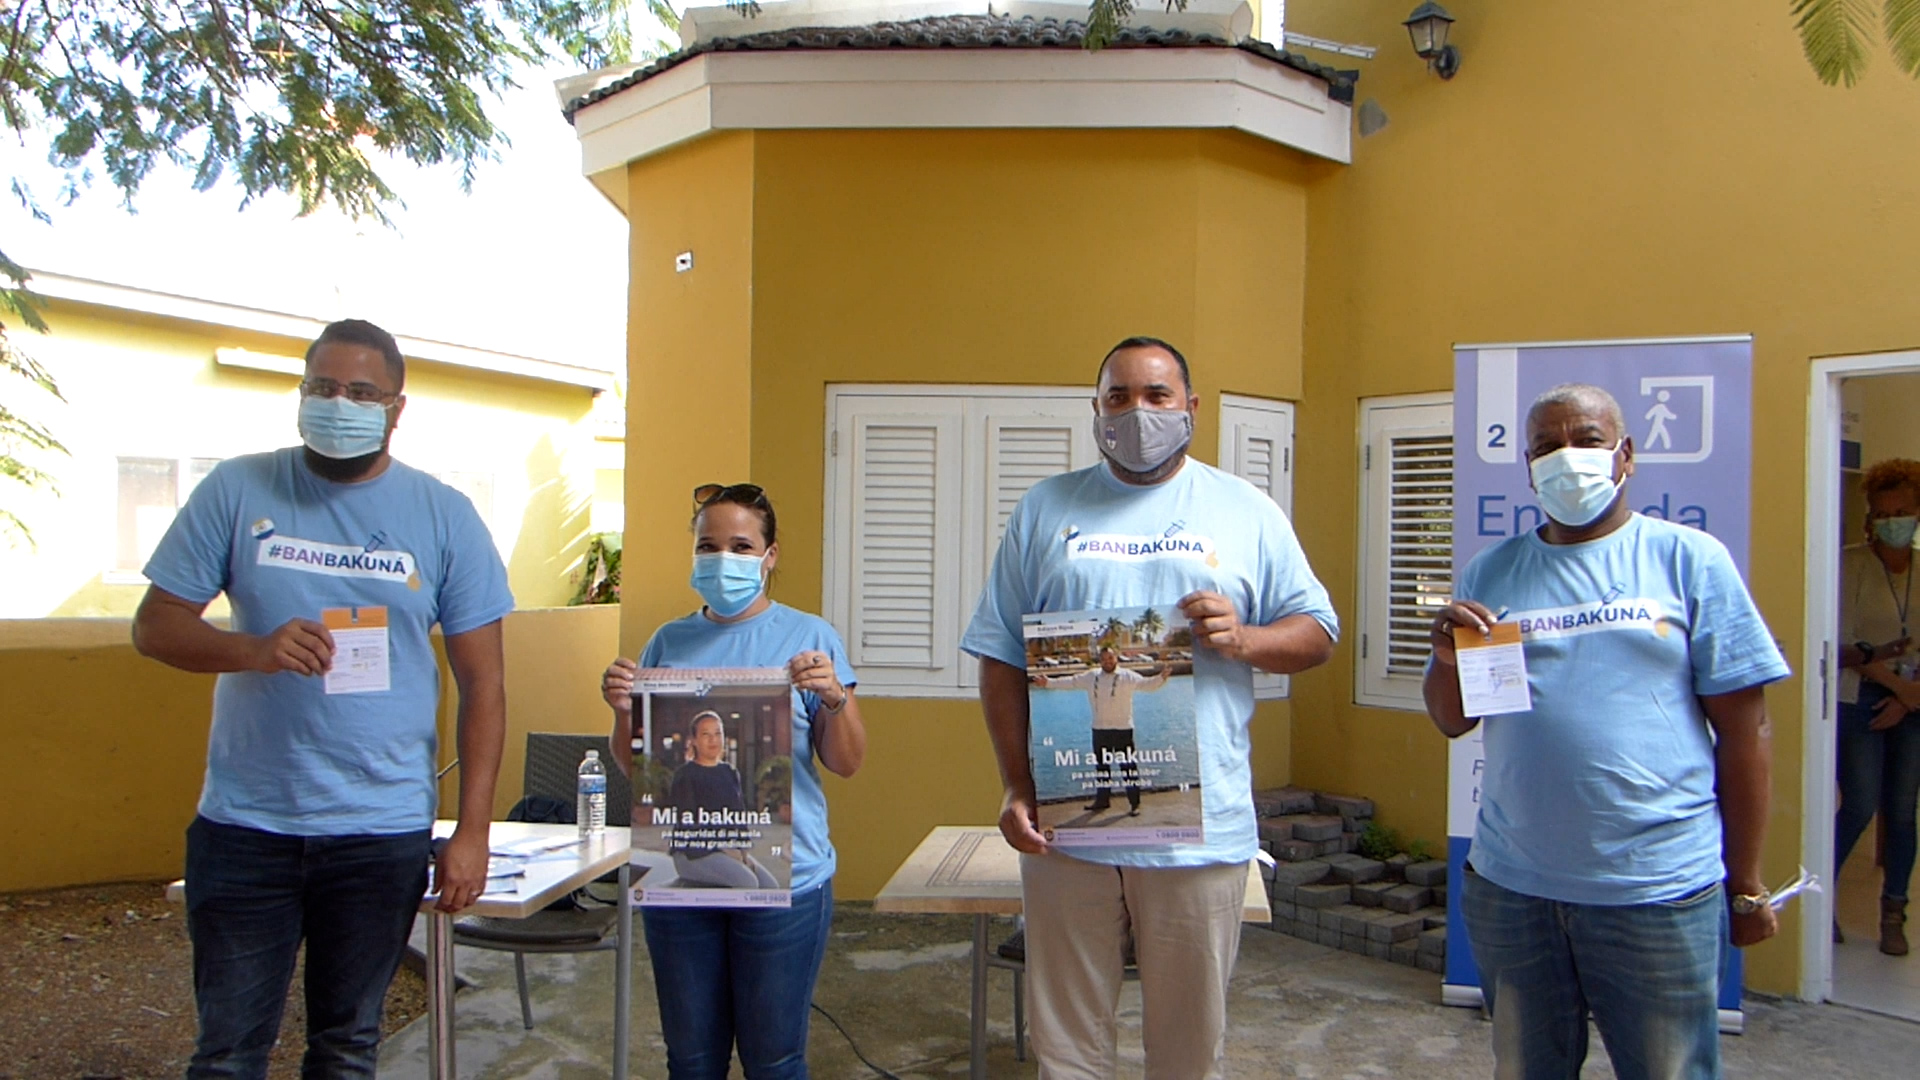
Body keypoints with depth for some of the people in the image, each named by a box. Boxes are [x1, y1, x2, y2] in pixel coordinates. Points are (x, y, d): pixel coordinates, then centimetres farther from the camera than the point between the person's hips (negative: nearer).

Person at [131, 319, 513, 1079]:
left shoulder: (445, 518, 0)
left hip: (383, 831, 0)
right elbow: (153, 626, 1)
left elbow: (482, 683, 0)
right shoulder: (237, 491, 1)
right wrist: (254, 649, -20)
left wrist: (472, 831, -6)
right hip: (243, 823, 0)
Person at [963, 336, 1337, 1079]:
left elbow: (1317, 633, 7)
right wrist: (1016, 786, -3)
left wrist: (1242, 639, -14)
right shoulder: (1045, 510, 8)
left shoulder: (1247, 512, 6)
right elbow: (1002, 660, 6)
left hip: (1201, 828, 0)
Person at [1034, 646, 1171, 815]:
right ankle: (1103, 799, 30)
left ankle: (1134, 803, 2)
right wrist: (1048, 682, 16)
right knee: (1101, 765, 16)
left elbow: (1146, 684, -15)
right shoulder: (1091, 676, 7)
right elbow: (1071, 682, 15)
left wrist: (1161, 678, -34)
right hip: (1099, 729, 5)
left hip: (1122, 729, -5)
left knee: (1128, 766, -4)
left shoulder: (1127, 677, -6)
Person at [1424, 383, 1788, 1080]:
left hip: (1658, 891, -3)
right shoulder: (1489, 574, 7)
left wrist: (1746, 883, -1)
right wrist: (1450, 656, -13)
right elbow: (1451, 721, 8)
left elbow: (1743, 729, -1)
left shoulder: (1690, 560, -2)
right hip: (1510, 888, 3)